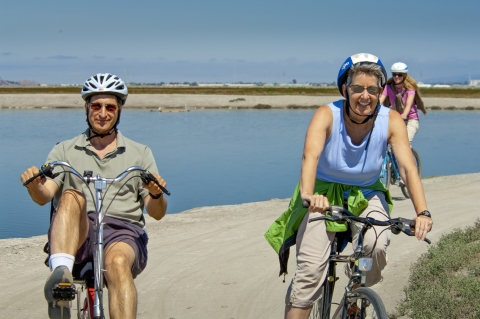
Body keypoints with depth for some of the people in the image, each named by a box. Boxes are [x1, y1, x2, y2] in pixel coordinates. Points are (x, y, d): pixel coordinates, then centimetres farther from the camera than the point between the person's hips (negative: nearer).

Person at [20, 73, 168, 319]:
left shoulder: (140, 153, 17)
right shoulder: (64, 151, 17)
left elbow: (156, 213, 9)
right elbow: (44, 196, 1)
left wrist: (156, 194, -14)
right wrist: (34, 185, -23)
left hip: (123, 232, 0)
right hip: (77, 236, 0)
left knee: (118, 262, -35)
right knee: (71, 196, -31)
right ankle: (61, 273, -49)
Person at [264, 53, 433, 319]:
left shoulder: (391, 121, -17)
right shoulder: (327, 115, -22)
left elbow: (408, 167, -26)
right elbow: (310, 155, -38)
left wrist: (422, 212, -42)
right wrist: (308, 194, -58)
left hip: (367, 197, 2)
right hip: (325, 195, -1)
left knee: (376, 246, -27)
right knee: (309, 271, -18)